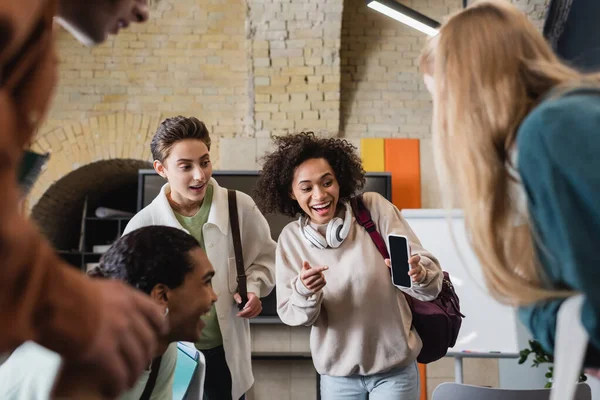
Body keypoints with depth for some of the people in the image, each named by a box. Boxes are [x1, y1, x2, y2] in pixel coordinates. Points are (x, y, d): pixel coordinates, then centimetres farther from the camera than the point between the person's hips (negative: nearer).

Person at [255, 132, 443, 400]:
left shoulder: (374, 208, -13)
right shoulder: (290, 238, -6)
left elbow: (431, 287, -15)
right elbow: (290, 315, -5)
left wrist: (419, 274, -37)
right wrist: (304, 292, -26)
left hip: (395, 367, -2)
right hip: (336, 373, 2)